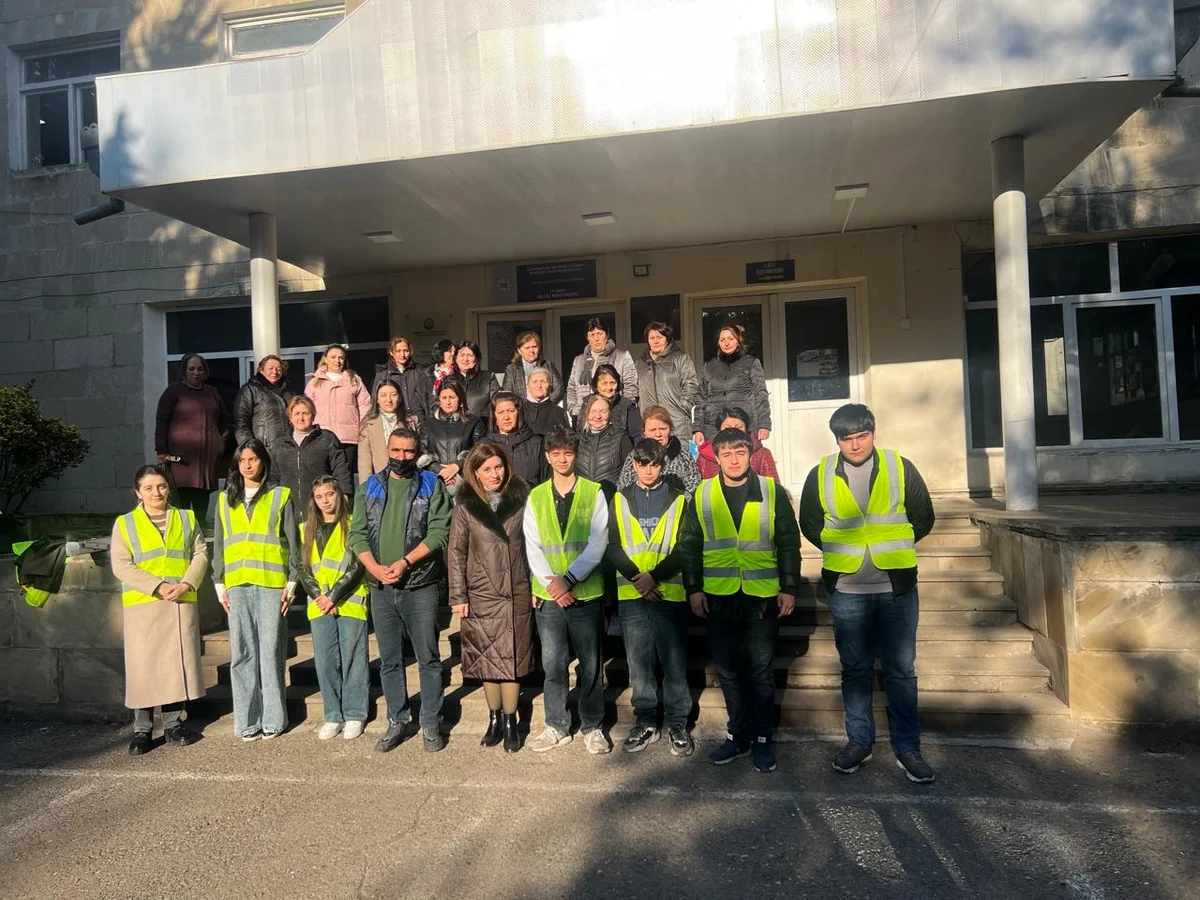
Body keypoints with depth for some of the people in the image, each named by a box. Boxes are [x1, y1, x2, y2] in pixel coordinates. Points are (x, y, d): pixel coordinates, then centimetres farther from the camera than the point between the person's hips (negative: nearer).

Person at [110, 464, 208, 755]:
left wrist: (185, 584, -12)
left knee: (177, 662, 5)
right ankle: (142, 729, 12)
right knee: (143, 665, 0)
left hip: (182, 603, 2)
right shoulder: (125, 524, 5)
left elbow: (200, 555, 5)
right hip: (142, 604, -2)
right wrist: (158, 587, -15)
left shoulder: (187, 519, 11)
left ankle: (172, 725, 17)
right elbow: (121, 566, -4)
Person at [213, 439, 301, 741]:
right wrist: (219, 584, 9)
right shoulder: (226, 499, 16)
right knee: (242, 652, 2)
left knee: (271, 651, -1)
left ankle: (272, 719, 7)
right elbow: (218, 544, 17)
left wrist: (291, 581, -1)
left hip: (271, 581, -3)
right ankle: (247, 721, 10)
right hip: (237, 583, 3)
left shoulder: (281, 495, 7)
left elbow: (293, 541, 5)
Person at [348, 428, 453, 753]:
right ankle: (397, 721, 25)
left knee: (428, 659, 3)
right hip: (380, 588, 3)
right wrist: (376, 568, -11)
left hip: (420, 586, -3)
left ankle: (431, 724, 15)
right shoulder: (370, 487, 10)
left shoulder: (431, 485, 1)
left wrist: (405, 562, -17)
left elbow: (439, 532, -9)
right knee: (389, 660, 12)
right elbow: (357, 534, 5)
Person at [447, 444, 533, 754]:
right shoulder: (465, 506, 0)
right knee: (487, 659, 8)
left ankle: (510, 722, 17)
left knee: (513, 658, 4)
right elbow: (456, 553, 1)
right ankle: (494, 718, 25)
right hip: (481, 595, 0)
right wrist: (458, 596, -2)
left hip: (517, 593, 0)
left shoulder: (521, 498, 2)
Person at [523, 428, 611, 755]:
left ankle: (592, 727, 22)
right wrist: (550, 581, -12)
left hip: (587, 593, -2)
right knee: (552, 665, 8)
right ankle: (557, 727, 23)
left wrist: (568, 579, -17)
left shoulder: (594, 493, 0)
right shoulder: (536, 497, 7)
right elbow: (532, 546, 2)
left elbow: (597, 544, -8)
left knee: (590, 666, 7)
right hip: (548, 596, 2)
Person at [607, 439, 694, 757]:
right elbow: (613, 547, 3)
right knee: (639, 662, 8)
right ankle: (645, 721, 21)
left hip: (670, 591, -1)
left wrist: (654, 576, -13)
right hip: (631, 593, 2)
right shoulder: (620, 500, 9)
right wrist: (636, 577, -11)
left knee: (674, 661, 3)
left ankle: (677, 723, 16)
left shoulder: (678, 500, 6)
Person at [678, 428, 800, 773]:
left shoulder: (773, 492, 1)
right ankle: (738, 736, 25)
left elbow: (789, 543, 3)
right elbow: (688, 545, 7)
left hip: (762, 596, -2)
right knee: (728, 670, 11)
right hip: (718, 598, 2)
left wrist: (789, 588, -2)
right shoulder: (702, 495, 4)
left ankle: (761, 739, 19)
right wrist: (693, 588, 1)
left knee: (760, 670, 5)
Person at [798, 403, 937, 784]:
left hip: (896, 588, -1)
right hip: (846, 590, 1)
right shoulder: (821, 475, 0)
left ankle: (907, 747, 19)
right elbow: (809, 524, 10)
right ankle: (859, 741, 26)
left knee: (901, 670, 7)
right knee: (855, 668, 12)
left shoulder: (900, 467, -1)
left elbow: (923, 518, 7)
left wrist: (892, 548, 5)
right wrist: (840, 552, 5)